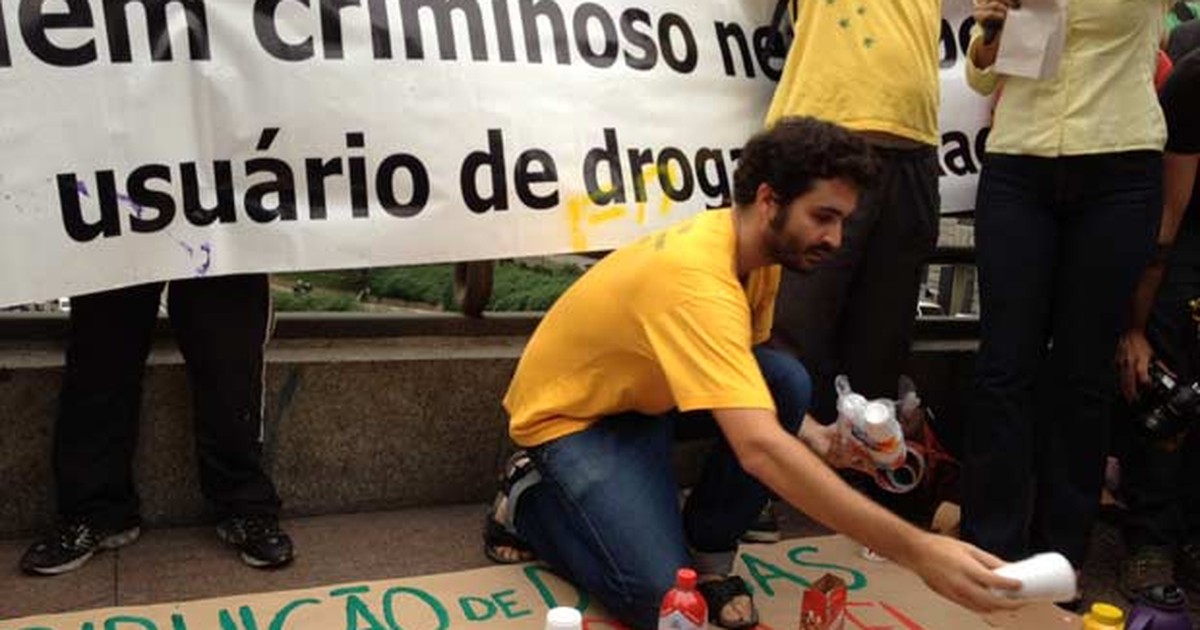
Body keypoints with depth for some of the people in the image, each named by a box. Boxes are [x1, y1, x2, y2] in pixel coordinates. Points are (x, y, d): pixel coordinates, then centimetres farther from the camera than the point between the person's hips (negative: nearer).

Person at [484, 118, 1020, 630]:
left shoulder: (760, 251, -7)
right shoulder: (696, 279, -36)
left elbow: (747, 383, 9)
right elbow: (760, 450, -46)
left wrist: (815, 436, -11)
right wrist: (916, 551, -46)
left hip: (643, 395, 8)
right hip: (567, 414, -7)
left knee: (786, 383, -18)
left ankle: (710, 556, 1)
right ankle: (529, 500, 5)